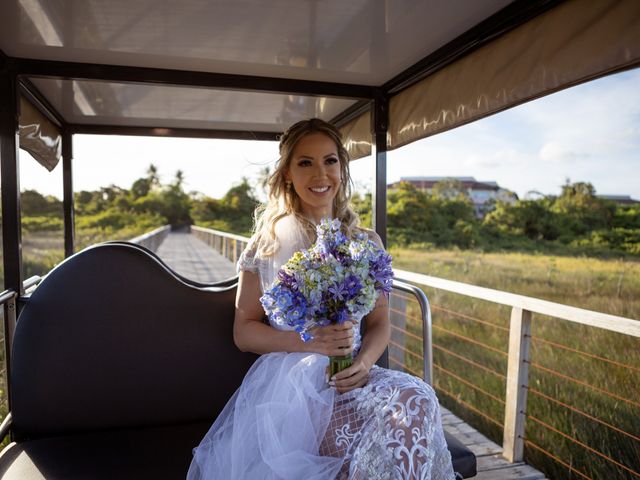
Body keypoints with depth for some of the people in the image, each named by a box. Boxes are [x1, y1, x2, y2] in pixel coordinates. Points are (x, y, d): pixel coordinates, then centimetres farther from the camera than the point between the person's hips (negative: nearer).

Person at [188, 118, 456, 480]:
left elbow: (380, 323, 11)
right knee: (412, 408, -28)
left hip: (351, 377, 4)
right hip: (290, 379, -4)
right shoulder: (269, 241, 2)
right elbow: (244, 331, 1)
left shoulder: (367, 243, 10)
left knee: (416, 399, -29)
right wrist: (310, 341, -16)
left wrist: (364, 361, -12)